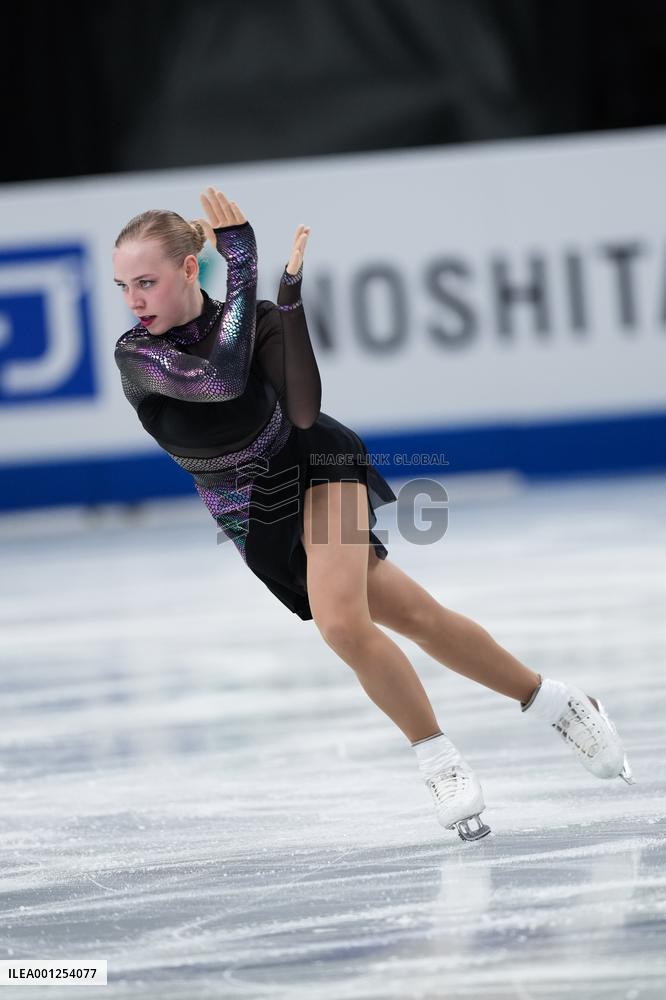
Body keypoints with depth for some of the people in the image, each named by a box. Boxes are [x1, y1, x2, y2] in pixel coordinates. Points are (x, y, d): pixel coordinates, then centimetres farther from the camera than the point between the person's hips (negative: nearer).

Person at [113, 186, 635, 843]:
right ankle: (555, 704, 14)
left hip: (316, 467, -2)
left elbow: (303, 412, -34)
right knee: (414, 617, -2)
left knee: (341, 622, -24)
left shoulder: (251, 320, -21)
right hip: (255, 518, 3)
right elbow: (221, 380, -39)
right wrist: (241, 263, -39)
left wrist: (291, 300, -41)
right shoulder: (134, 354, -21)